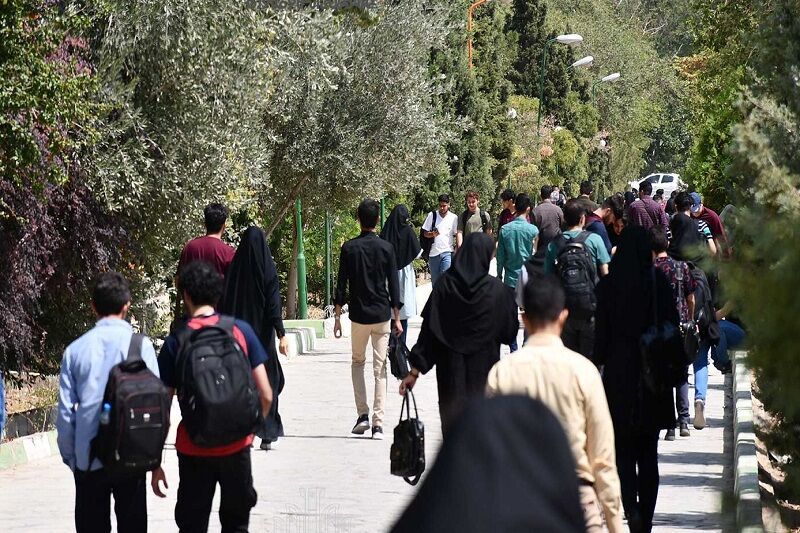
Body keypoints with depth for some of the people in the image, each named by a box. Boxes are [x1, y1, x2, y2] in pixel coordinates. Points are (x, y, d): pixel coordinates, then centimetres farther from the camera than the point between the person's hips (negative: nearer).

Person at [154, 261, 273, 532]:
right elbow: (266, 395, -4)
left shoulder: (175, 342, -8)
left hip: (194, 451, -1)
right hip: (236, 447, 1)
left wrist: (155, 465, 0)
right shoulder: (240, 330, -5)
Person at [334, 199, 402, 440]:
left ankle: (362, 415, 8)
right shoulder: (386, 248, -2)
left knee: (357, 362, 19)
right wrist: (397, 318, 6)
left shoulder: (349, 248, -3)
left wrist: (337, 316, 5)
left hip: (358, 315, 0)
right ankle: (378, 423, -4)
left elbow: (341, 285, -2)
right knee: (380, 369, 2)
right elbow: (393, 285, 0)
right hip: (382, 314, 0)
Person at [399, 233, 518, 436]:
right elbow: (510, 332, 0)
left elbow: (428, 330, -5)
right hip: (483, 371, -2)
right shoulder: (497, 290, -7)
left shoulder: (444, 286, -4)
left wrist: (415, 371, -2)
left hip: (450, 370, 2)